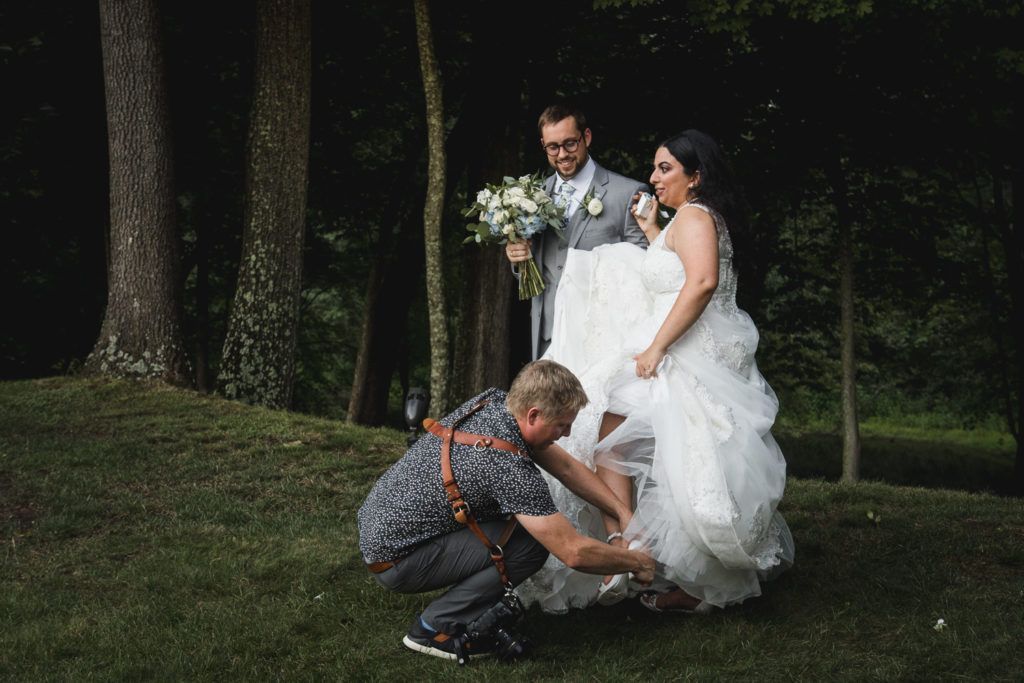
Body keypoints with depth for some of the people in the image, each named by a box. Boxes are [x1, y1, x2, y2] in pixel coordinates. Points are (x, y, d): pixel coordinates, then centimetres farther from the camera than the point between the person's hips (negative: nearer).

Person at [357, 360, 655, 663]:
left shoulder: (493, 401, -3)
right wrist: (638, 562, -8)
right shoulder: (509, 467, -29)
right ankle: (434, 628, -7)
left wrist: (623, 513, 6)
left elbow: (566, 467, 9)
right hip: (393, 559, -9)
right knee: (531, 544, -18)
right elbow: (575, 553, -24)